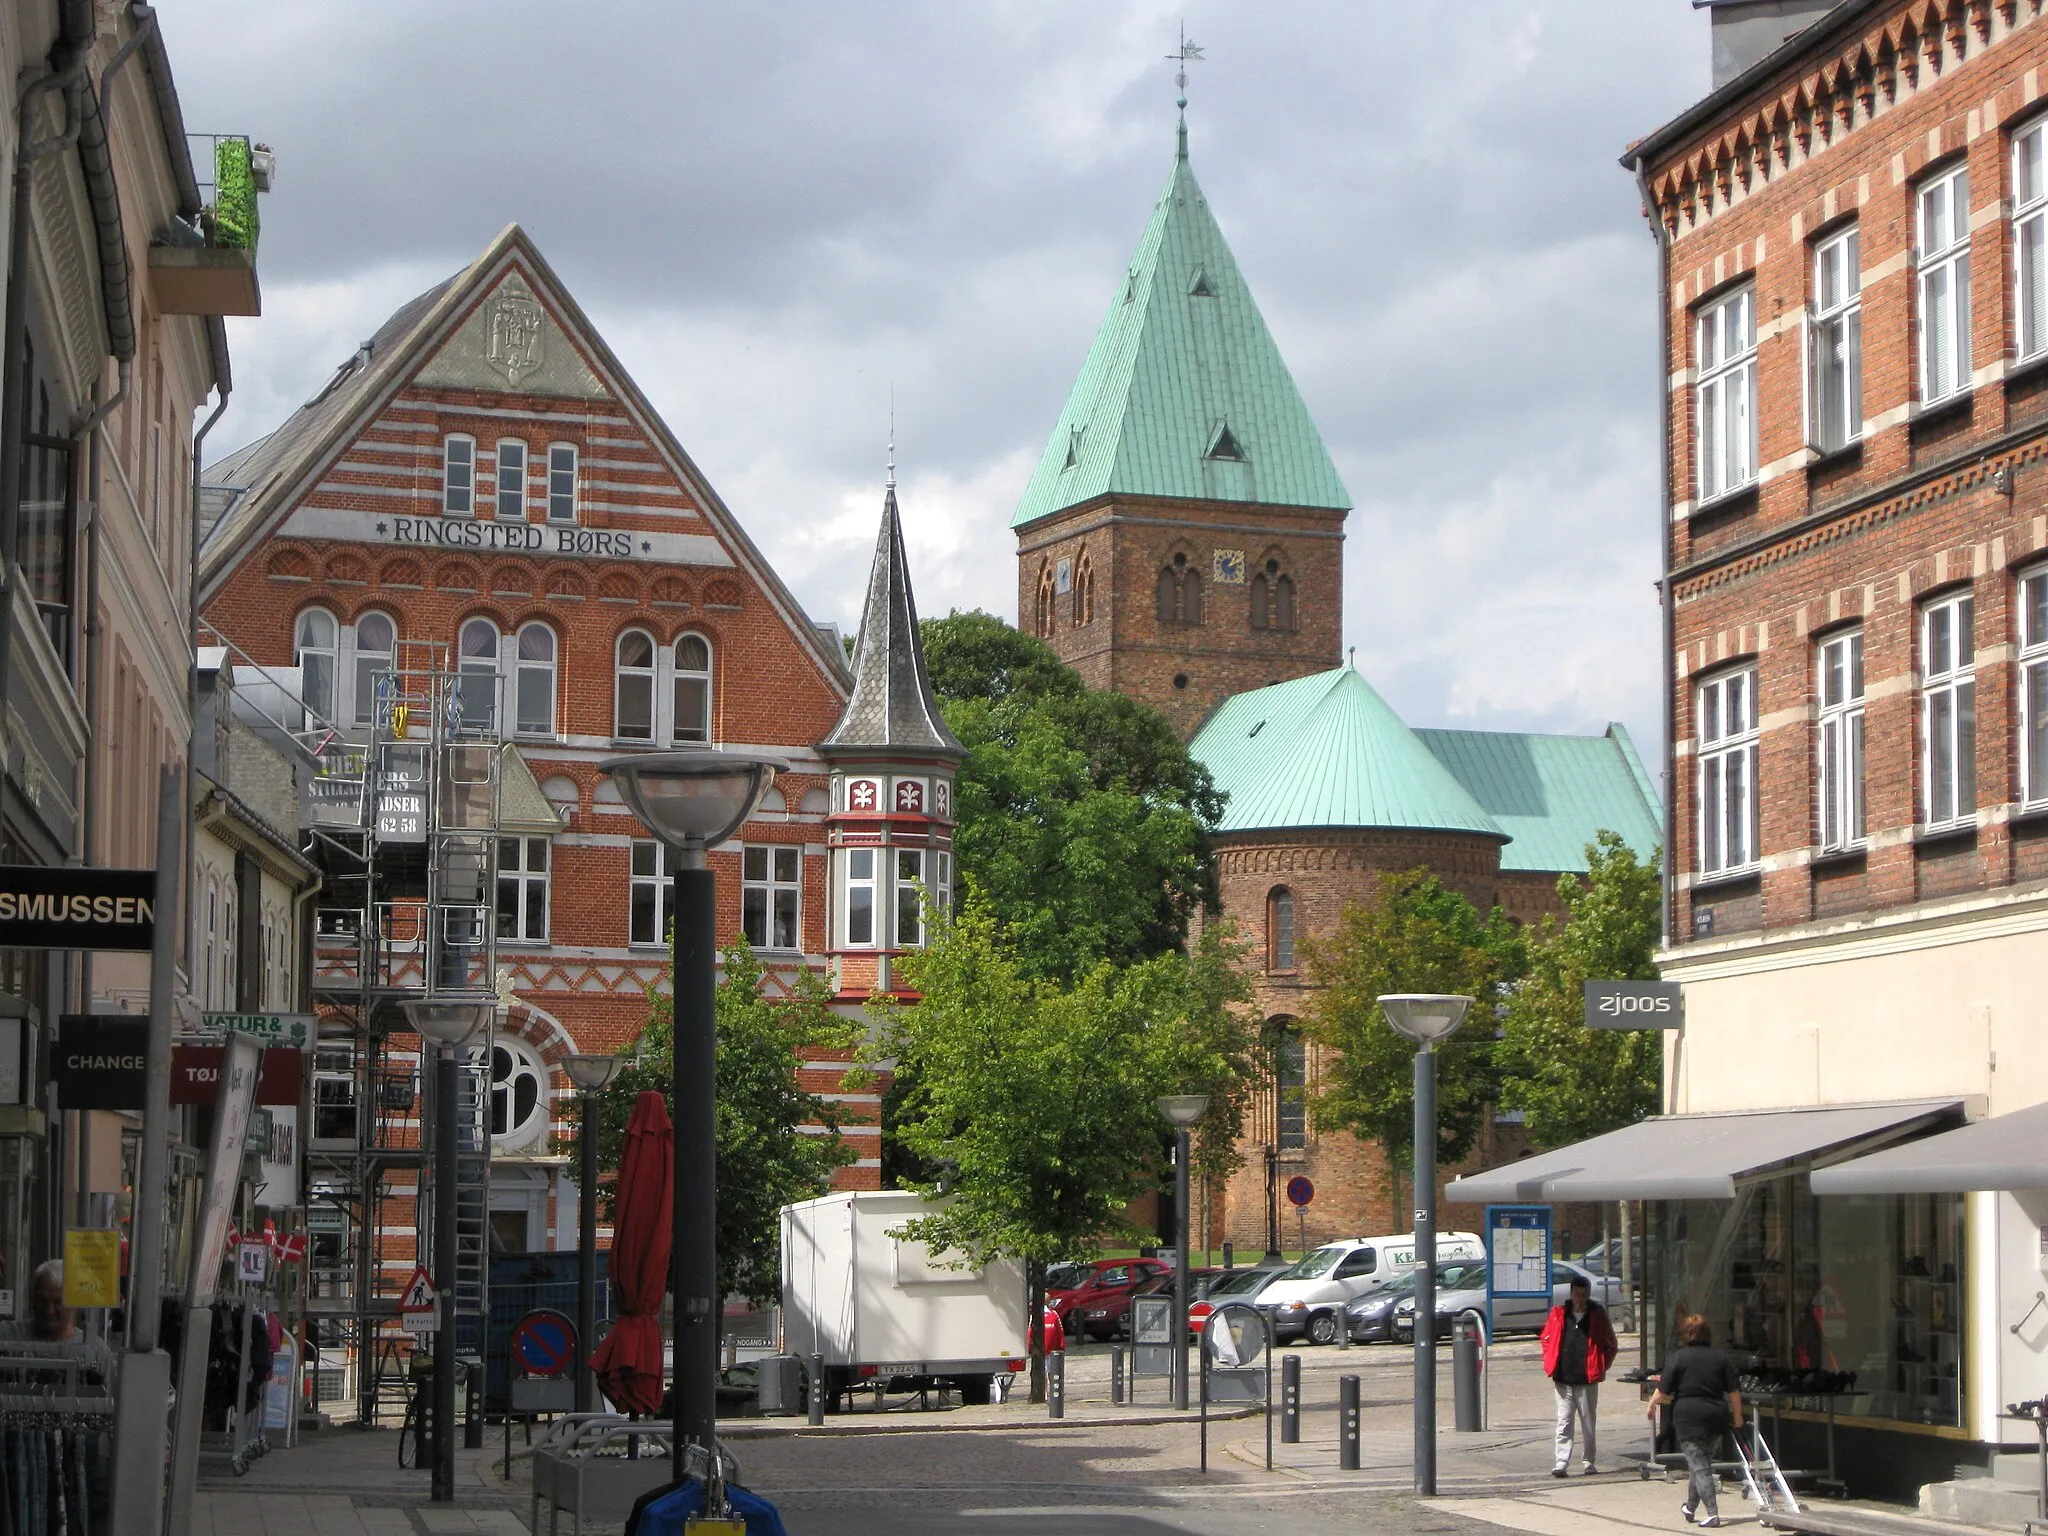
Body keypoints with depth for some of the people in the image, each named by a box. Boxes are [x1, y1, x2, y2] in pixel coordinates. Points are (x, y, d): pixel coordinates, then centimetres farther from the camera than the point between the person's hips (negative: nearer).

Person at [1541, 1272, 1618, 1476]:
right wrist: (1550, 1365, 6)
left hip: (1587, 1380, -1)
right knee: (1563, 1423, -4)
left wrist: (1601, 1368, 2)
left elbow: (1611, 1345, 10)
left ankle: (1590, 1462, 18)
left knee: (1588, 1424, 8)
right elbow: (1547, 1340, 16)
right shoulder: (1558, 1314, 5)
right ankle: (1561, 1463, -7)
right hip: (1563, 1380, 1)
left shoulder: (1597, 1315, 2)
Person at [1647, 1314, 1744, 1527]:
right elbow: (1733, 1392, 6)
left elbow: (1663, 1392, -6)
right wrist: (1737, 1416, 19)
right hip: (1716, 1416, 5)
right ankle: (1691, 1507, 31)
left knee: (1699, 1467, -3)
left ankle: (1712, 1514, -11)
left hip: (1689, 1416, -5)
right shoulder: (1720, 1357, 6)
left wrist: (1652, 1405, 13)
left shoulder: (1678, 1357, -5)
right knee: (1703, 1463, 20)